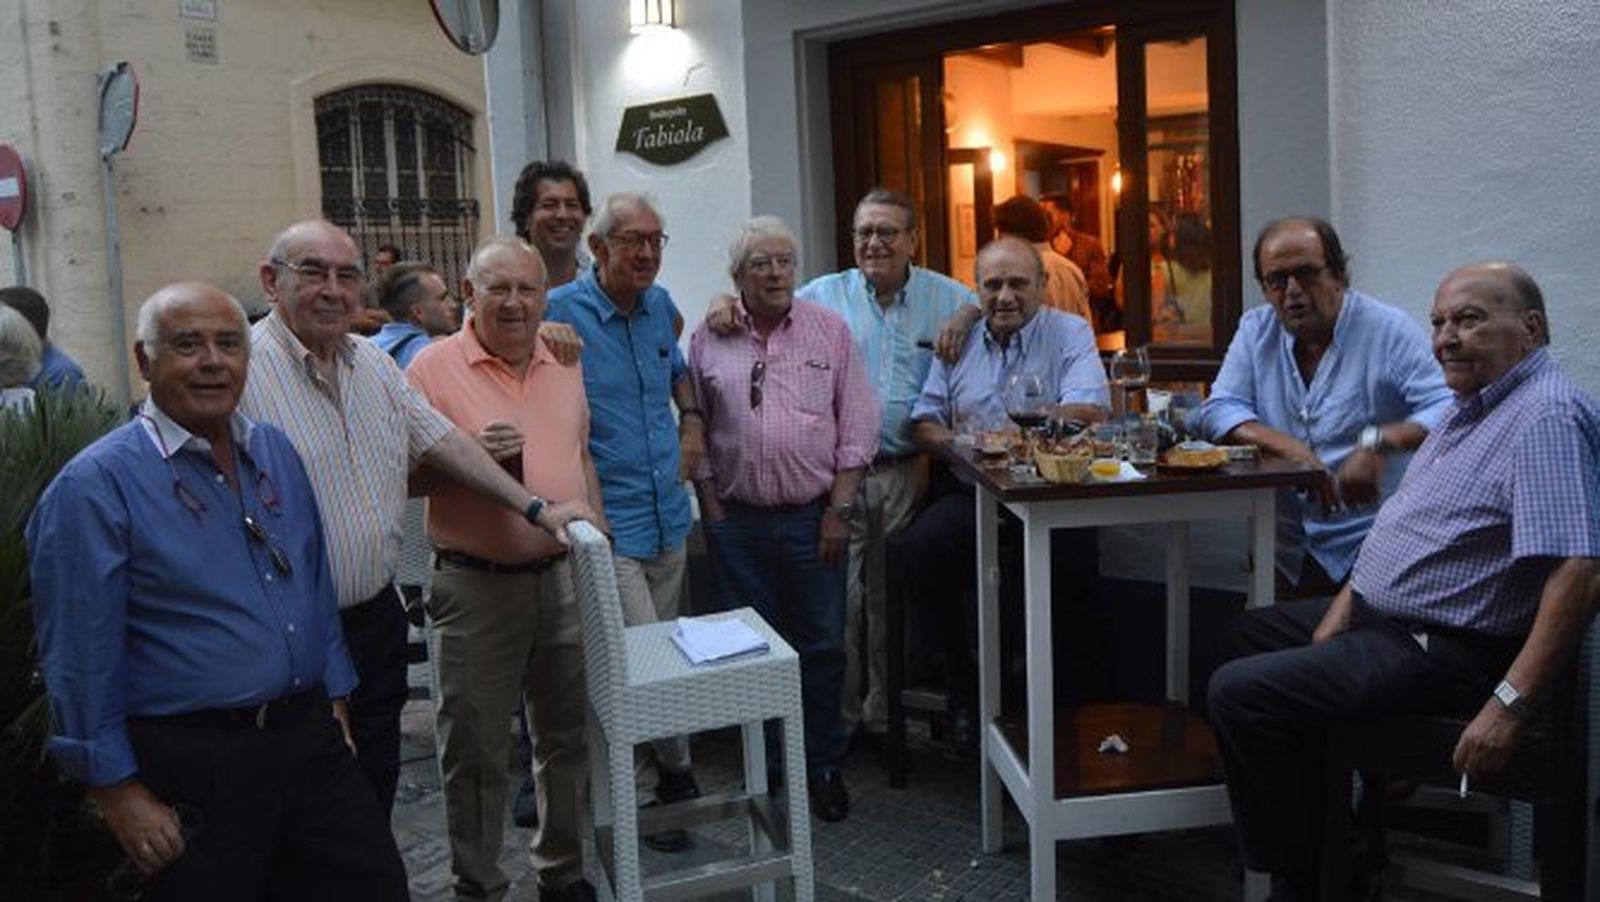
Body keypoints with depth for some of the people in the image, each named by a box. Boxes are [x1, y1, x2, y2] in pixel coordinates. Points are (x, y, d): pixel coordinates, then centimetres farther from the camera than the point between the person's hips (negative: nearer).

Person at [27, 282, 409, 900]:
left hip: (311, 737, 6)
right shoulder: (95, 485, -11)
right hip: (192, 763, -6)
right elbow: (82, 656, -12)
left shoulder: (275, 452, 8)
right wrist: (118, 790, -12)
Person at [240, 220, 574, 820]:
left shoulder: (375, 363, 9)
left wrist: (536, 509, 7)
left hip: (379, 618, 6)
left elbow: (444, 442, 12)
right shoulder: (241, 369, -15)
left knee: (376, 788, 16)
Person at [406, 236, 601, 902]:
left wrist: (596, 529, 12)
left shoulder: (564, 364, 9)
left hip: (564, 575, 5)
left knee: (567, 734, 15)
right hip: (476, 586, -5)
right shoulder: (434, 367, -8)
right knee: (475, 749, 6)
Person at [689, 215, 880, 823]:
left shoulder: (830, 329, 2)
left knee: (822, 647, 6)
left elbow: (858, 423, 0)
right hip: (738, 522, 1)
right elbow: (696, 429, 7)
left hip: (813, 517, 0)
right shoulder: (709, 339, 4)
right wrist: (711, 508, 0)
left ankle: (824, 767, 23)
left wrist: (840, 507, -5)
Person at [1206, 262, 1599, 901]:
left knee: (1239, 691, -18)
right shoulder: (1474, 404, 11)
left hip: (1441, 651, -11)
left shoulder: (1548, 417, -23)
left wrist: (1511, 705, -33)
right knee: (1253, 632, 26)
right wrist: (1345, 603, 11)